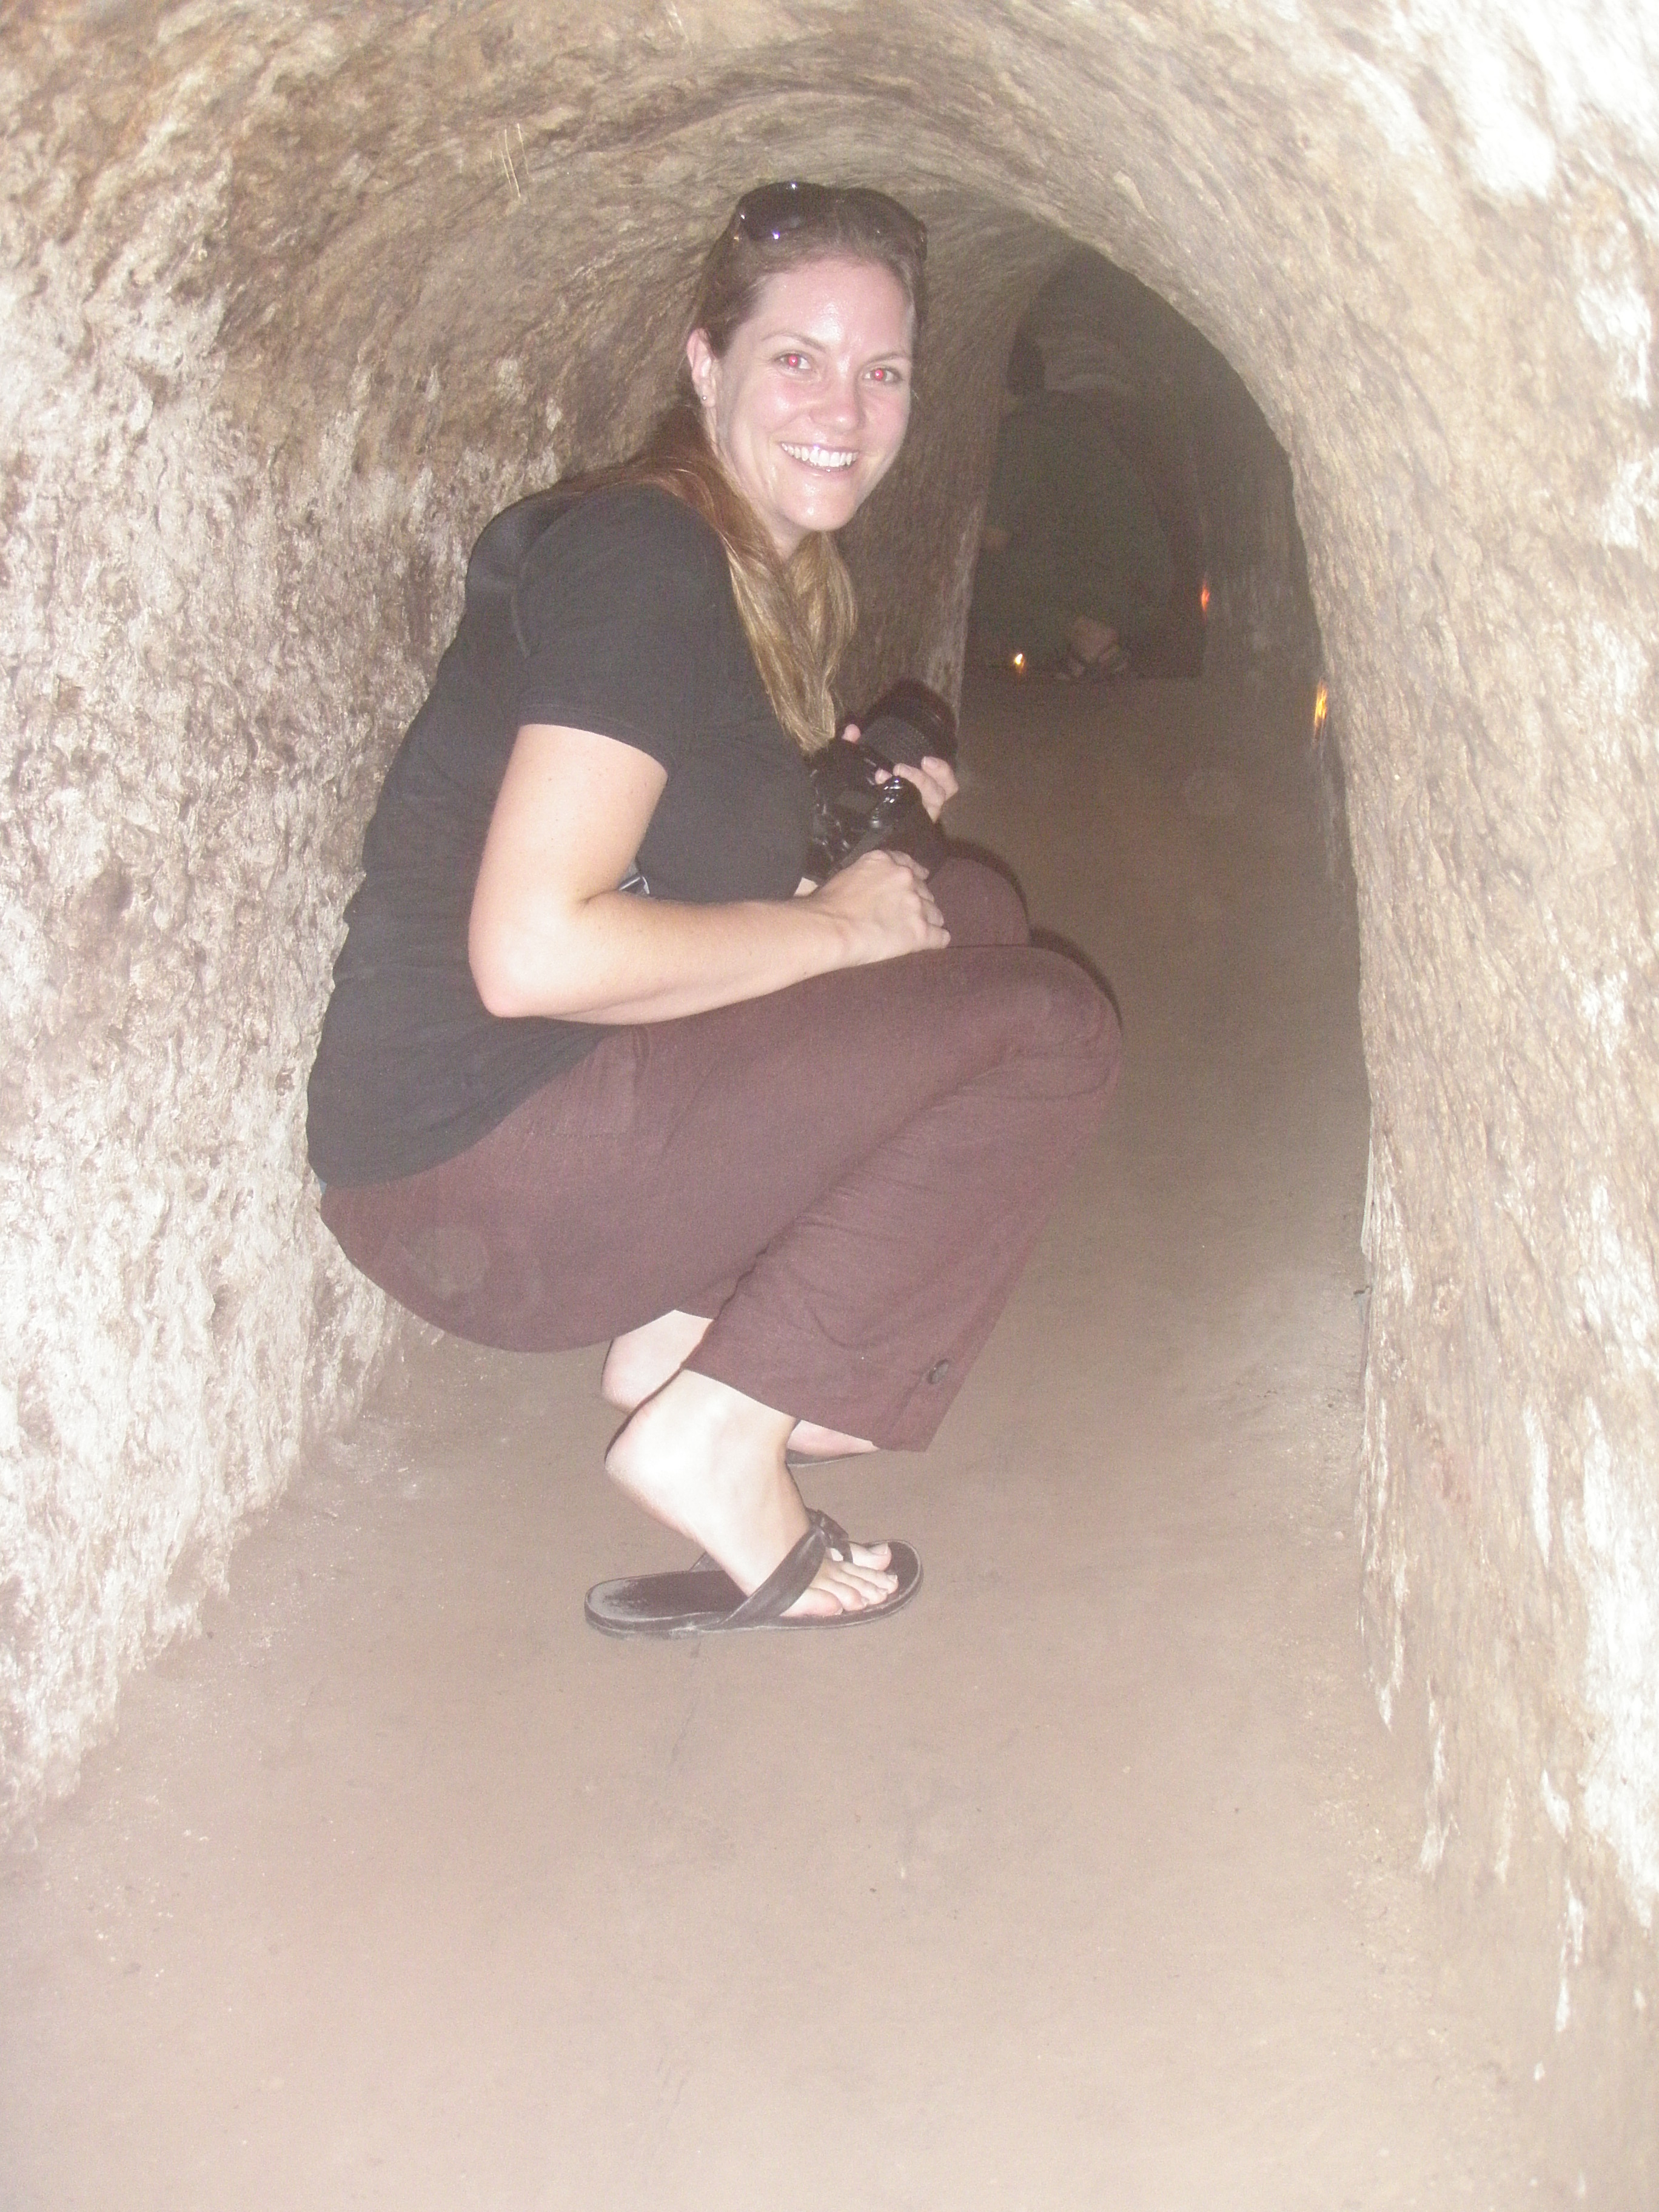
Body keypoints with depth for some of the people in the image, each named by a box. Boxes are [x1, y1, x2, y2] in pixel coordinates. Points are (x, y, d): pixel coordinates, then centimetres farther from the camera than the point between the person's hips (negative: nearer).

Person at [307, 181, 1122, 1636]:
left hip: (572, 1102, 9)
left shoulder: (761, 579, 15)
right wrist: (839, 925, -13)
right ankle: (716, 1432, -8)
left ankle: (683, 1322, 6)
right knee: (1056, 1029, -9)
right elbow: (530, 952, -25)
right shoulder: (638, 559, -15)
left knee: (977, 911, 13)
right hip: (472, 1164, -9)